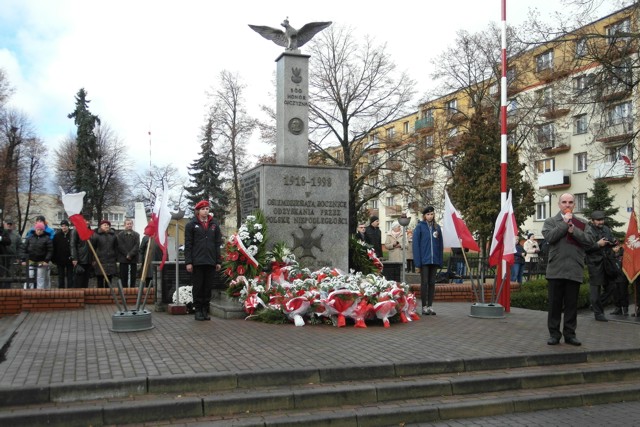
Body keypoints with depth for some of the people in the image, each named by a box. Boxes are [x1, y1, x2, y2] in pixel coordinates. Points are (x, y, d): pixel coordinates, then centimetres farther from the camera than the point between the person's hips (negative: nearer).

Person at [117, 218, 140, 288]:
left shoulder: (136, 235, 9)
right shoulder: (120, 235, 5)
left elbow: (137, 246, -3)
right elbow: (120, 246, -4)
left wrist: (131, 254, -14)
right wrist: (126, 254, -13)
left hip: (133, 258, 1)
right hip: (123, 258, -1)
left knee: (133, 276, 3)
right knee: (123, 276, 1)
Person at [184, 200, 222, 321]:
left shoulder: (214, 225, 13)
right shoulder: (191, 225, 3)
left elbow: (218, 244, 12)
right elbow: (188, 245, -1)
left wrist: (219, 261, 6)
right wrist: (188, 262, -7)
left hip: (211, 262, 3)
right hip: (197, 262, -3)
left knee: (208, 287, 6)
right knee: (198, 287, 3)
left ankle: (205, 310, 15)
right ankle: (198, 310, 11)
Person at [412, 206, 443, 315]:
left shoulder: (437, 227, 9)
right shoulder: (419, 227, -2)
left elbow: (440, 245, 11)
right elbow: (415, 244, -5)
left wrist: (440, 261, 5)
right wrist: (417, 262, -10)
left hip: (434, 260, 4)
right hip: (424, 260, -3)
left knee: (432, 283, 7)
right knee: (424, 283, 0)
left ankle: (430, 306, 13)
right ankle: (424, 306, 6)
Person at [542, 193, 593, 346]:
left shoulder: (582, 223, 12)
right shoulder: (550, 221, 7)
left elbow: (589, 241, 0)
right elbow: (549, 237, -11)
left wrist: (573, 230, -10)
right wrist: (565, 223, -9)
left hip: (574, 270, 2)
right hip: (556, 269, -1)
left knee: (572, 304, 5)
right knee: (555, 303, 2)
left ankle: (570, 333, 13)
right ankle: (554, 334, 9)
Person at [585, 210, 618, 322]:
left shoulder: (606, 229, 12)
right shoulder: (588, 231, -11)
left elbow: (611, 241, 27)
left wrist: (614, 242, 5)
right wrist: (598, 244, -22)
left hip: (608, 261, 7)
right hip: (595, 263, -7)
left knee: (611, 285, 12)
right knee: (595, 287, -2)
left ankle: (596, 305, 29)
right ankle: (598, 313, 7)